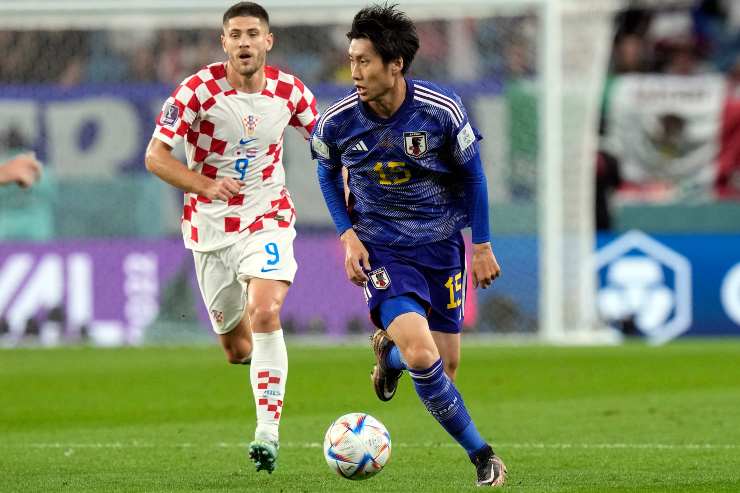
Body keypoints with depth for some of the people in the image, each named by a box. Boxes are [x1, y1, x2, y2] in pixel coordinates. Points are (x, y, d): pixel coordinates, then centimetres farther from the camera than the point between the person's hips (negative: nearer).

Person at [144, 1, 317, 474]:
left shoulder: (289, 91, -6)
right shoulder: (198, 91, -14)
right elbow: (155, 156, -15)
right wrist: (206, 185, -30)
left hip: (268, 219, 0)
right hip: (210, 227, 0)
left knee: (264, 313, -25)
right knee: (237, 348, 8)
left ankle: (268, 432, -24)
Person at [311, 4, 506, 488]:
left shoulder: (442, 110, -17)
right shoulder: (338, 122, -15)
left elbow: (471, 172, -1)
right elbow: (329, 173, 7)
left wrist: (482, 245, 1)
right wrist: (348, 235, -4)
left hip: (441, 243, 1)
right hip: (382, 250, -1)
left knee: (446, 360, 7)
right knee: (421, 357, -20)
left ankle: (389, 349, 43)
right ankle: (481, 454, -1)